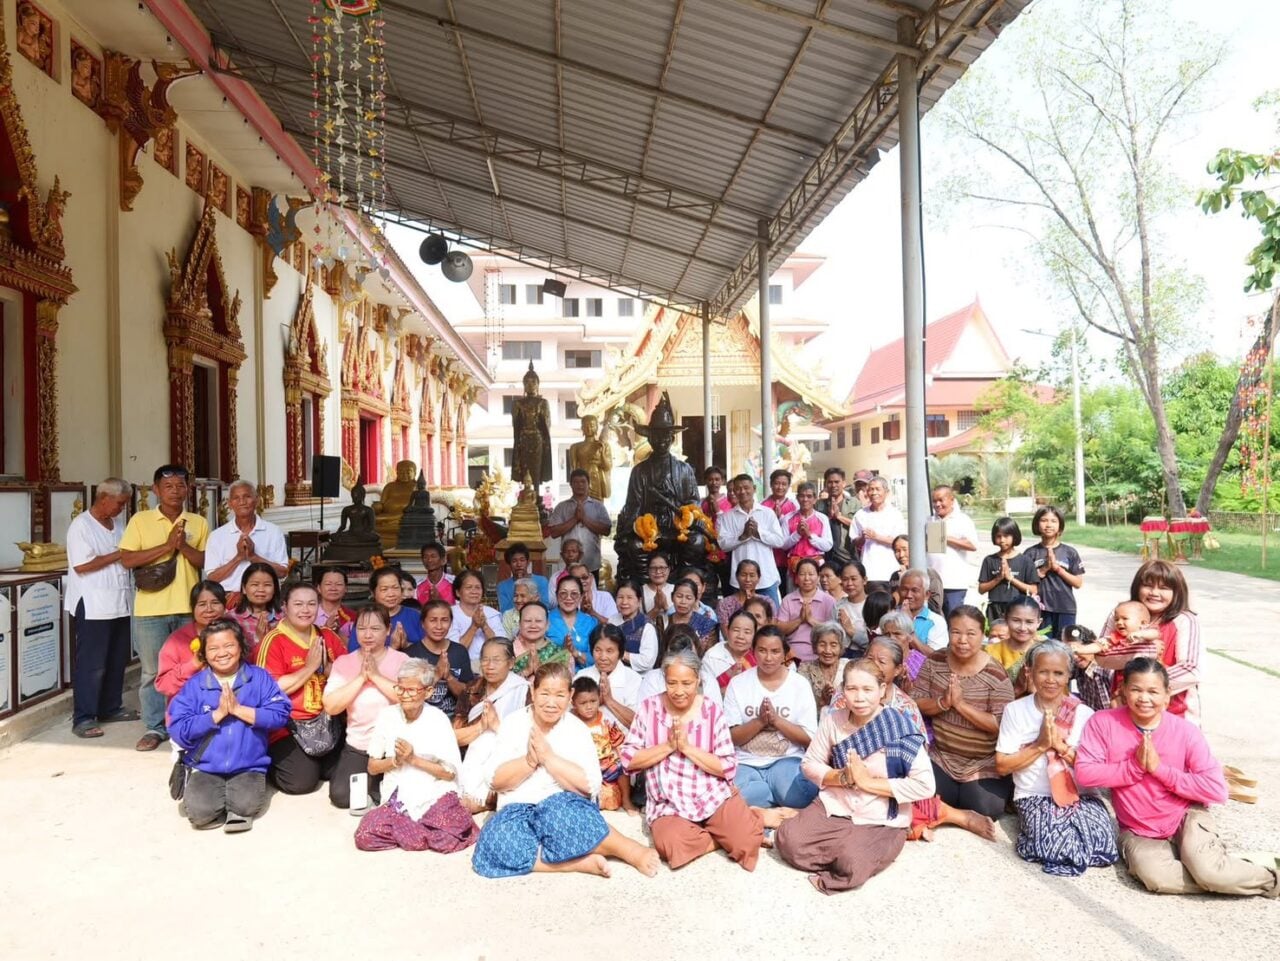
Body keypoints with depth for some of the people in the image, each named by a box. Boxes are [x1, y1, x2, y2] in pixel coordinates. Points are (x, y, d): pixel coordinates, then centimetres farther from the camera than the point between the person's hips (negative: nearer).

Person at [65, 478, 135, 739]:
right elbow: (81, 565, -16)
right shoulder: (81, 525, -8)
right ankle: (83, 718, 3)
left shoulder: (117, 525, 14)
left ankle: (111, 708, 24)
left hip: (120, 604, 8)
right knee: (91, 663, -4)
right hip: (93, 606, -7)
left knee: (117, 661, 13)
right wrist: (118, 555, -13)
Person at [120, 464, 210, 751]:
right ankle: (155, 727, 17)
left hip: (189, 608, 1)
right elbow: (127, 559, -6)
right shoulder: (140, 520, 3)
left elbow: (207, 563, 3)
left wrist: (184, 546, -13)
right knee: (152, 671, 6)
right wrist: (166, 546, -13)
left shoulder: (198, 523, 8)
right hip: (151, 609, -1)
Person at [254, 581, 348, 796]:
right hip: (288, 724, -5)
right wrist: (310, 667, -17)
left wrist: (327, 667, -13)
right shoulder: (273, 641, -11)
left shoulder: (327, 636, 6)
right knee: (302, 781, -17)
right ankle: (271, 764, 13)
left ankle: (312, 762, 25)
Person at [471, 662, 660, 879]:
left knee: (558, 812, -39)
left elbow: (590, 786, -11)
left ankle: (630, 849, -26)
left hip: (566, 807, -2)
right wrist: (529, 760, -16)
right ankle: (582, 862, -26)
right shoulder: (513, 723, 3)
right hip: (518, 810, 2)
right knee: (496, 846, -31)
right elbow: (497, 780, -1)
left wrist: (548, 757, -16)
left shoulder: (577, 729, -1)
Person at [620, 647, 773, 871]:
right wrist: (668, 746, -14)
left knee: (746, 840, -23)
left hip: (714, 795, -1)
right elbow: (628, 760, -2)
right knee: (672, 846, -29)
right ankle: (721, 836, -3)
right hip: (669, 804, 1)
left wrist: (687, 747, -16)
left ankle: (748, 818, 11)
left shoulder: (712, 711, -3)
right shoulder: (649, 708, -1)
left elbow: (728, 767, -5)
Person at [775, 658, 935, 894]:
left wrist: (869, 782, -20)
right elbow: (809, 764, 5)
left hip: (879, 821, -4)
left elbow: (925, 785, -20)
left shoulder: (900, 730, -16)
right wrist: (842, 777, -16)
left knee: (851, 865, -31)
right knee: (788, 839, -19)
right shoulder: (833, 720, -4)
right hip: (834, 807, 4)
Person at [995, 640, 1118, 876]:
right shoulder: (1015, 710, 0)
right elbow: (1002, 766, -3)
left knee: (1103, 845, -25)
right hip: (1035, 796, -2)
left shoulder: (1084, 714, 4)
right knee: (1053, 845, -29)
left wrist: (1063, 747, -14)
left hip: (1081, 795, 2)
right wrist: (1041, 745, -13)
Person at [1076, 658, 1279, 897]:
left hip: (1186, 818, 0)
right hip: (1139, 832, 0)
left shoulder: (1185, 731, -10)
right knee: (1156, 877, -28)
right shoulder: (1103, 723, -10)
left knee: (1207, 870, -27)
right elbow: (1084, 773, -17)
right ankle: (1223, 877, -3)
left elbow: (1218, 790, -14)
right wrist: (1135, 766, -22)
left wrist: (1159, 768, -20)